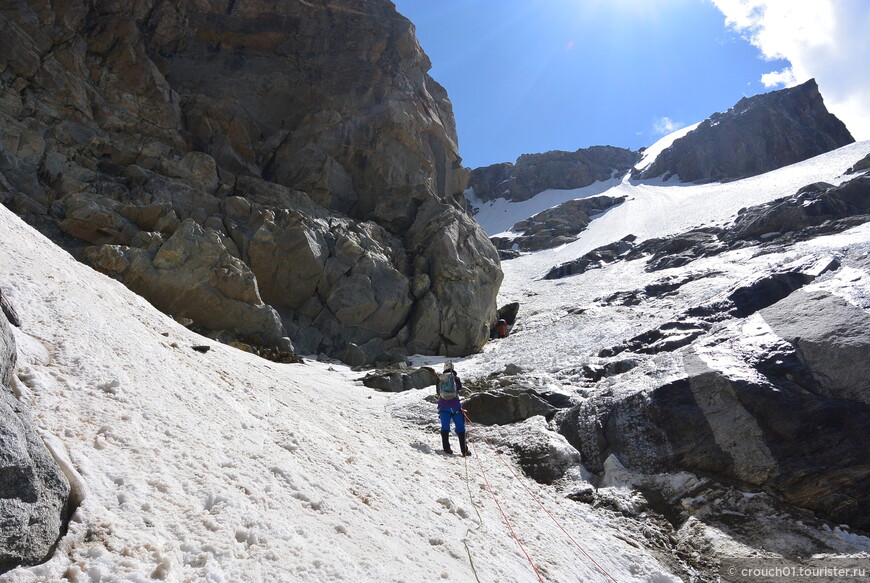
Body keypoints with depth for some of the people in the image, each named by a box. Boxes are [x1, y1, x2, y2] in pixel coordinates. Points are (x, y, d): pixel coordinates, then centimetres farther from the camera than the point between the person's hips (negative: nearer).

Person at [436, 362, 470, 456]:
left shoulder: (440, 378, 6)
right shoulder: (456, 378, 1)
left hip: (443, 406, 2)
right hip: (455, 405, -1)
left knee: (445, 426, 8)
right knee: (460, 427, 3)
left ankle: (446, 448, -5)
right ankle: (464, 450, -4)